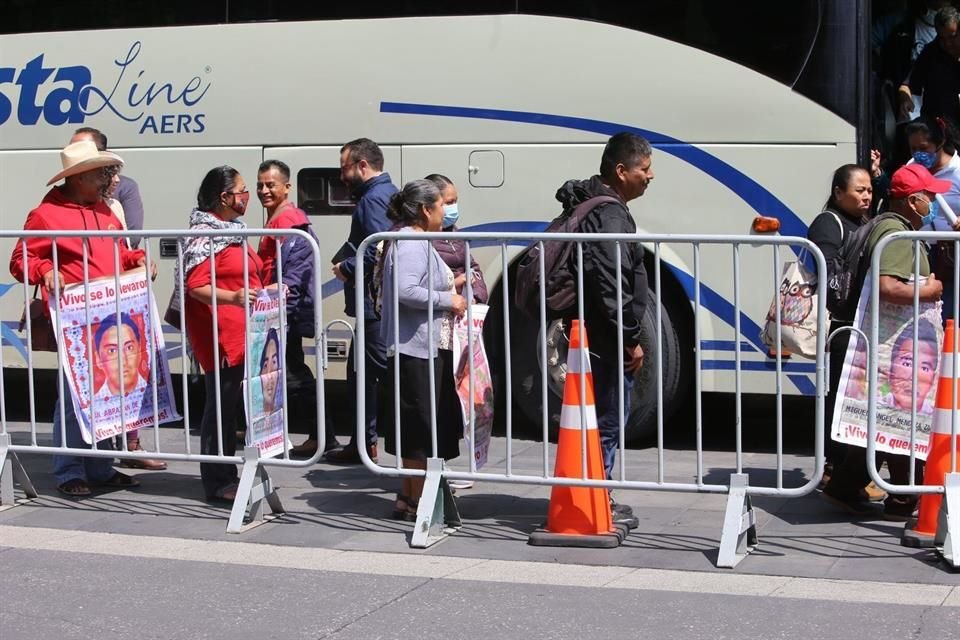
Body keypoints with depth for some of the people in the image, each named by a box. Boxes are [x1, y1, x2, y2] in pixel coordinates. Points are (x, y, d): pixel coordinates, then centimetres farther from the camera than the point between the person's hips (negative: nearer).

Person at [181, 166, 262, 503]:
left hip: (240, 333, 10)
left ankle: (226, 476, 20)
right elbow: (196, 286, -22)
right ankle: (217, 482, -1)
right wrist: (233, 297, -35)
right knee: (222, 404, -6)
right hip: (219, 335, -10)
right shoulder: (205, 235, -13)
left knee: (235, 403, 12)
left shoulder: (231, 230, 19)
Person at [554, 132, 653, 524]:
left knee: (600, 419, 17)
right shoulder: (609, 216, -18)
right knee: (608, 421, -2)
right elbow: (611, 288, -24)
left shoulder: (590, 206, 16)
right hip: (607, 342, -11)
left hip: (595, 339, 11)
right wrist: (631, 340, -18)